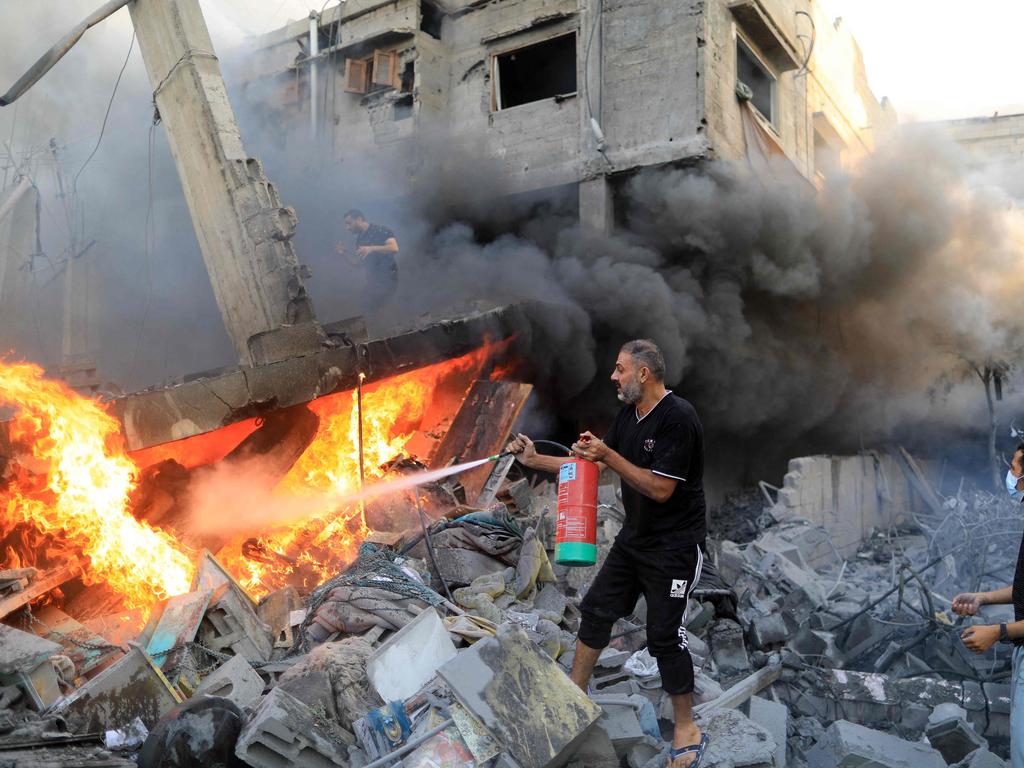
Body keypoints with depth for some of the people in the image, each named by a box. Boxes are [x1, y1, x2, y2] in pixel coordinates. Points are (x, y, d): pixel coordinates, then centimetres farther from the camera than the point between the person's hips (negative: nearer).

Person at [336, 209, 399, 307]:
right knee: (371, 306, 16)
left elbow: (394, 248, -30)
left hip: (388, 279, -8)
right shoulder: (359, 239, 9)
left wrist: (371, 249, -38)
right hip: (372, 280, 8)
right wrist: (344, 254, -3)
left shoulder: (379, 230, -14)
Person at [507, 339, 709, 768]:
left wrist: (609, 456, -27)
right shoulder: (629, 415, 5)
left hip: (674, 545, -9)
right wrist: (535, 461, 7)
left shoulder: (678, 418, -22)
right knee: (597, 609, 13)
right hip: (634, 537, 9)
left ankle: (687, 730, 15)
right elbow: (594, 465, 11)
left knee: (664, 634, -2)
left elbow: (660, 489, -25)